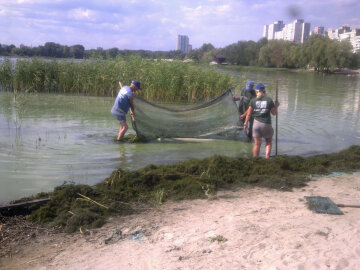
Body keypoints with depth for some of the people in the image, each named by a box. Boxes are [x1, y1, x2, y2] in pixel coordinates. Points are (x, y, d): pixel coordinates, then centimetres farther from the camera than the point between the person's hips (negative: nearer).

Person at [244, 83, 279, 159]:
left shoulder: (253, 100, -2)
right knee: (268, 142, 17)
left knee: (257, 144, 7)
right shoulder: (269, 100, -3)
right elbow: (274, 113, 4)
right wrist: (276, 106, 20)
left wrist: (245, 123, 8)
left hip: (256, 123, 1)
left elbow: (249, 114, -1)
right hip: (266, 124, -1)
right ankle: (267, 158, 3)